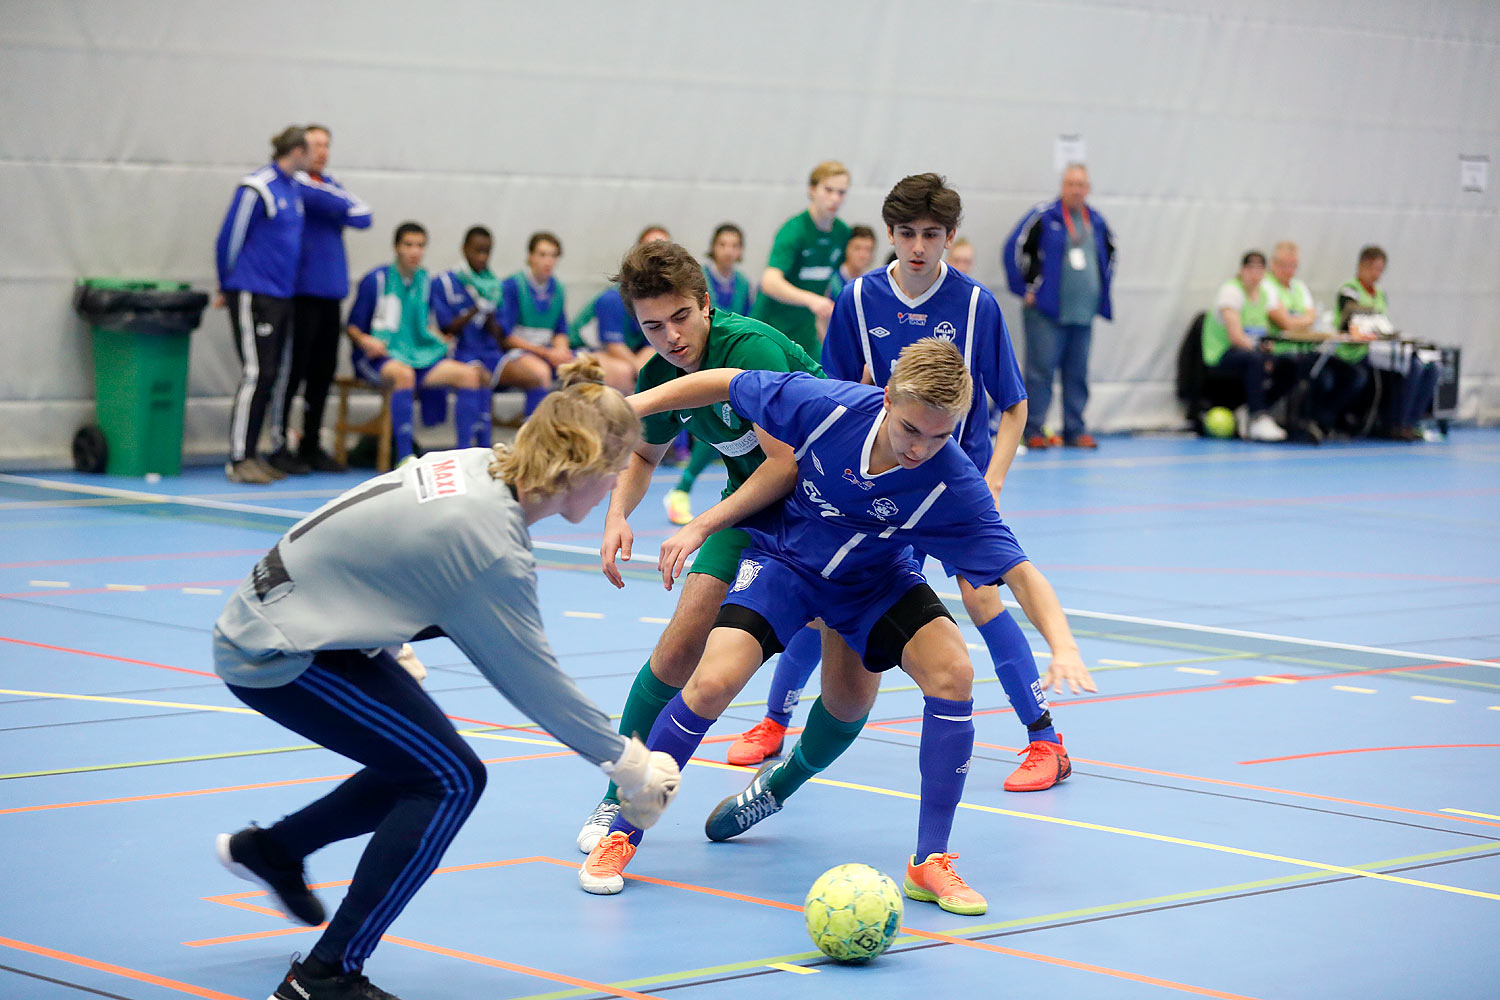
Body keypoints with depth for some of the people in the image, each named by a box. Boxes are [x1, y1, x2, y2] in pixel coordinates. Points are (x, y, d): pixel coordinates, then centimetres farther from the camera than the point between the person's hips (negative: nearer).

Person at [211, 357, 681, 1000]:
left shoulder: (478, 467, -3)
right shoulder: (491, 547, -27)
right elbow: (533, 679, -18)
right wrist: (625, 761, -6)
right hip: (276, 656, -9)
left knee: (422, 765, 15)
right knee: (450, 780, -9)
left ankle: (271, 850, 33)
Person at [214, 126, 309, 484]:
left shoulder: (292, 188, 13)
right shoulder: (257, 187, -12)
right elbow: (230, 237, -8)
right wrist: (227, 288, 3)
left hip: (281, 294, 8)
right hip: (253, 294, -8)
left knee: (270, 375, 8)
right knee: (256, 373, -9)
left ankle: (252, 454, 14)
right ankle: (238, 460, -5)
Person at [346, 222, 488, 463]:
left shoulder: (425, 281, 11)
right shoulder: (376, 280, -5)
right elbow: (353, 326, -2)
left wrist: (439, 339, 5)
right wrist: (364, 341, -22)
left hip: (418, 354, 6)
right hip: (379, 356, -6)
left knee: (469, 374, -14)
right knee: (404, 374, -40)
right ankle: (404, 458, -39)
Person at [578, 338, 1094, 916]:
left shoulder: (953, 485, -31)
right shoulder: (828, 405, -31)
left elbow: (1017, 570, -31)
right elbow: (727, 385, -16)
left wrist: (1062, 646, -47)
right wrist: (633, 405, -10)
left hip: (876, 577, 1)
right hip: (784, 556, -1)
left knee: (951, 673, -20)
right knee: (713, 681, -21)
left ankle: (930, 863, -4)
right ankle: (621, 836, -3)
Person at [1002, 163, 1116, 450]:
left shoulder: (1096, 221, 13)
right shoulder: (1044, 217, -4)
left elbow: (1109, 252, 31)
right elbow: (1015, 248, -5)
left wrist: (1102, 288, 20)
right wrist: (1026, 289, -6)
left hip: (1083, 313, 5)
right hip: (1046, 311, -5)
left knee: (1077, 374, 7)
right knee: (1041, 370, -7)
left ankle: (1075, 431, 13)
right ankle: (1033, 431, -4)